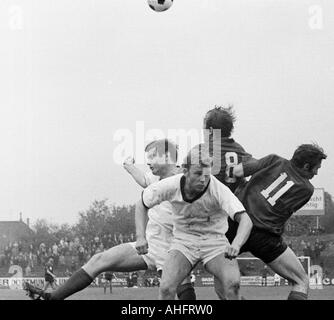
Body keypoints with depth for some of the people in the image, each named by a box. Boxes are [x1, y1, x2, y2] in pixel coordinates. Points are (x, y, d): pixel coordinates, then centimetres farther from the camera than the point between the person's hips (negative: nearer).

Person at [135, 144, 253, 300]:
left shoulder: (219, 190, -25)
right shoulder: (170, 186, -17)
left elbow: (245, 221, -34)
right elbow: (142, 205, 2)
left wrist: (235, 245, -54)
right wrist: (141, 237, -12)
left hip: (215, 242, -1)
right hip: (183, 242, 1)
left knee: (233, 283, -28)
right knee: (166, 288, -23)